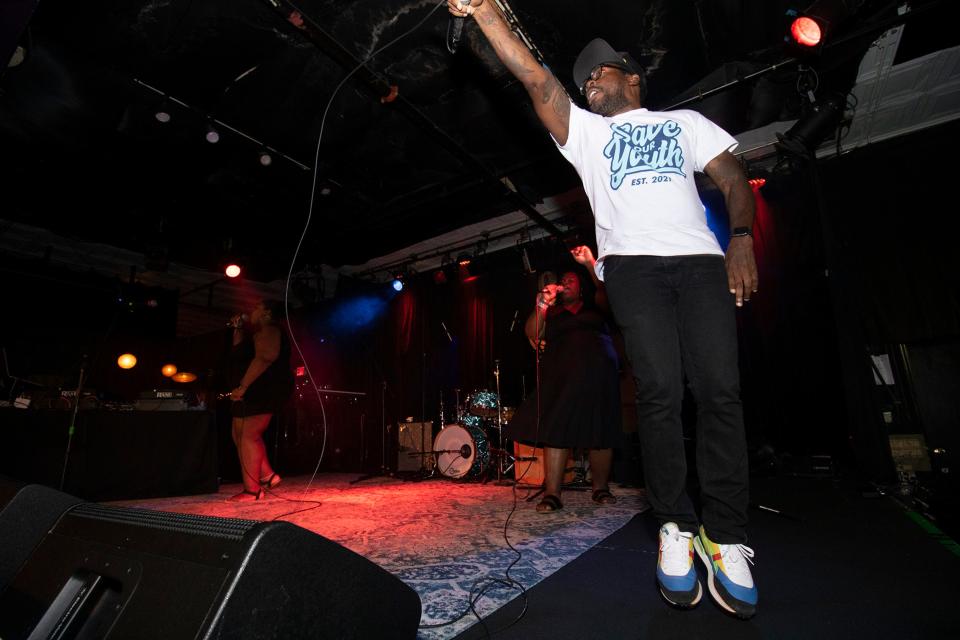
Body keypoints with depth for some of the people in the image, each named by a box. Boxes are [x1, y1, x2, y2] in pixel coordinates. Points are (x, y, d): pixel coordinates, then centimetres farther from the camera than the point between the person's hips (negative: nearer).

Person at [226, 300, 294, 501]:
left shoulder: (269, 331, -11)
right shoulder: (259, 334, 24)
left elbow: (262, 359, -25)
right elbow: (239, 352, 30)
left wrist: (242, 386, -28)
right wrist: (238, 329, 22)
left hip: (263, 392, -11)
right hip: (256, 393, 11)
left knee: (248, 436, -9)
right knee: (240, 435, 15)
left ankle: (252, 490, -4)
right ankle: (267, 475, 16)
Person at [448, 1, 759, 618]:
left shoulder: (686, 122, 26)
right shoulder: (586, 130, 25)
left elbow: (734, 178, 17)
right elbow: (537, 79, 12)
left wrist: (742, 237, -2)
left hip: (701, 260, 2)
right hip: (633, 264, -1)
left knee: (721, 391, -11)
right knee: (660, 390, -15)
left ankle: (726, 536, -1)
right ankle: (677, 526, 0)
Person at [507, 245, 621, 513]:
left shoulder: (594, 305, 18)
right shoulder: (552, 314, 19)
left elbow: (607, 290, -2)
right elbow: (532, 334, 3)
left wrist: (590, 264, -15)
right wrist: (540, 306, -11)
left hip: (597, 371, 0)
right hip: (560, 375, 0)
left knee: (600, 430, 1)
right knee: (556, 429, -11)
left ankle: (601, 488, 16)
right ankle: (552, 493, -11)